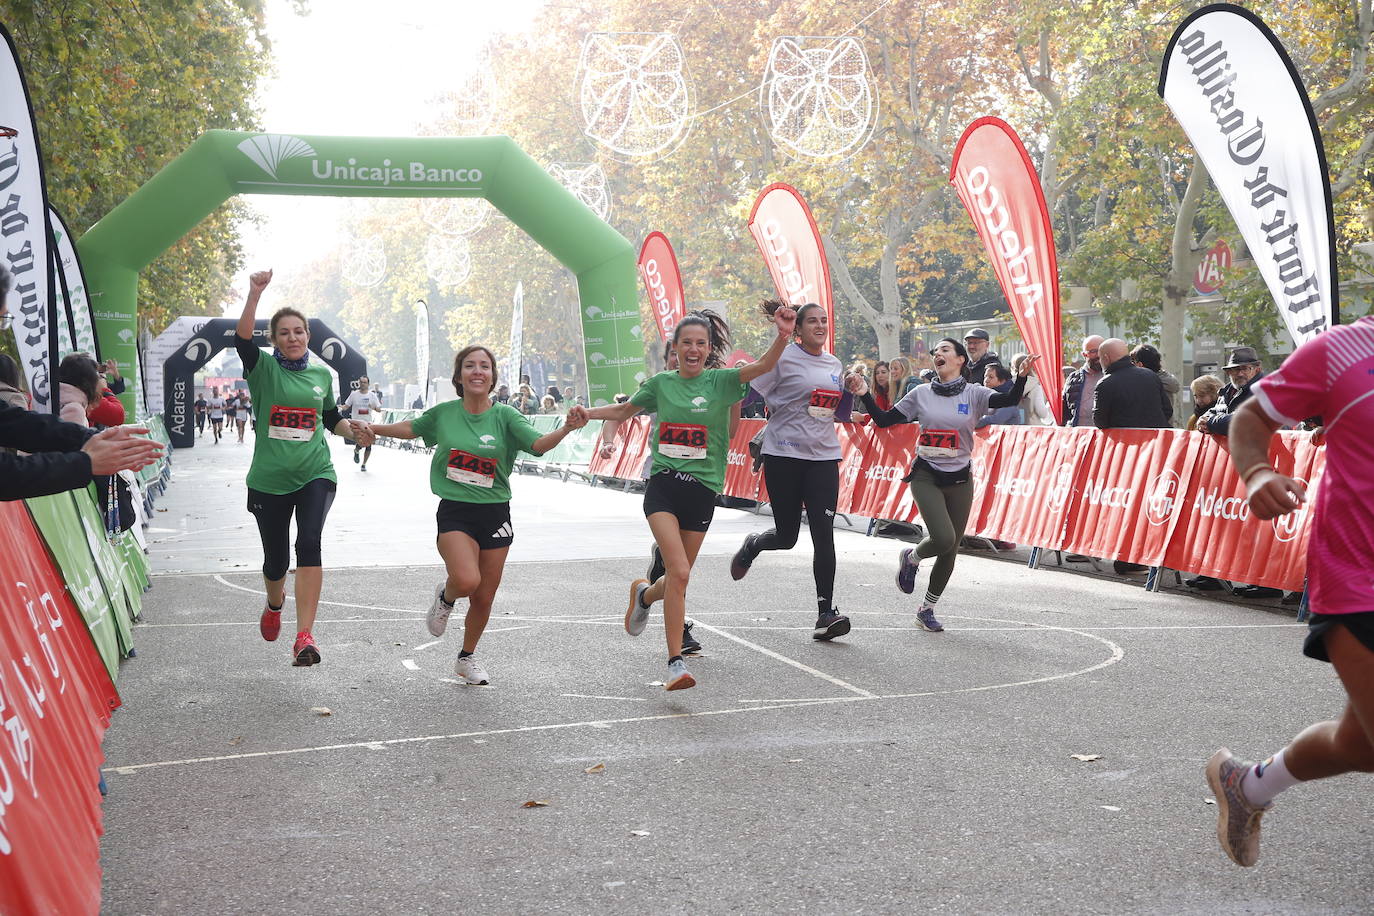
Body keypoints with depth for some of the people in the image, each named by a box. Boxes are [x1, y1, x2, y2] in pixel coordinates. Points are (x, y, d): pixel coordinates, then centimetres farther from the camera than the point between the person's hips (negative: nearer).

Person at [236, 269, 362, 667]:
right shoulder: (264, 369, -1)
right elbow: (242, 339, -21)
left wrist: (355, 431, 3)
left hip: (315, 474, 1)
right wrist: (255, 293, -32)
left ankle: (304, 636, -28)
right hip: (269, 480, 0)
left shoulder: (322, 374, 9)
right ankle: (274, 604, 47)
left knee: (308, 543, -24)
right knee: (276, 558, 10)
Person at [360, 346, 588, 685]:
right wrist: (372, 427, 12)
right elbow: (411, 428, 20)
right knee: (467, 581, -25)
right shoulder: (445, 413, 1)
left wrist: (566, 429, -36)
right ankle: (445, 597, 14)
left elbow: (538, 444, -18)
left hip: (494, 515, 1)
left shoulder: (505, 416, -4)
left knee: (484, 598, 8)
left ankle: (467, 657, 35)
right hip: (454, 513, -1)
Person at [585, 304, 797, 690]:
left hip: (702, 490, 1)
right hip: (663, 486, -1)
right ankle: (675, 662, -9)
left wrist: (783, 337, -37)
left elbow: (762, 366, -19)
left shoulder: (720, 381, -1)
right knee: (679, 572, -18)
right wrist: (588, 413, 12)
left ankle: (644, 594, 46)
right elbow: (626, 409, 24)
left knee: (679, 578, 10)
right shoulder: (661, 383, 6)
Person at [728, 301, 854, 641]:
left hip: (824, 456, 4)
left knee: (823, 534, -8)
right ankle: (751, 546, 41)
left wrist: (851, 393, 3)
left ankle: (825, 614, -7)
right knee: (786, 535, 4)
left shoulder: (834, 365, 13)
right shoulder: (783, 358, -5)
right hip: (784, 455, -4)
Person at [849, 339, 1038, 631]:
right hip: (926, 477, -1)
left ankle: (927, 609, 24)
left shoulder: (974, 394, -1)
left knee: (950, 550, 6)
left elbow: (1009, 400, -18)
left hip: (959, 480, 2)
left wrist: (1022, 377, -36)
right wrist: (865, 395, -8)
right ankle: (910, 558, 13)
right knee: (943, 538, -21)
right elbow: (884, 420, 5)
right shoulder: (921, 394, 3)